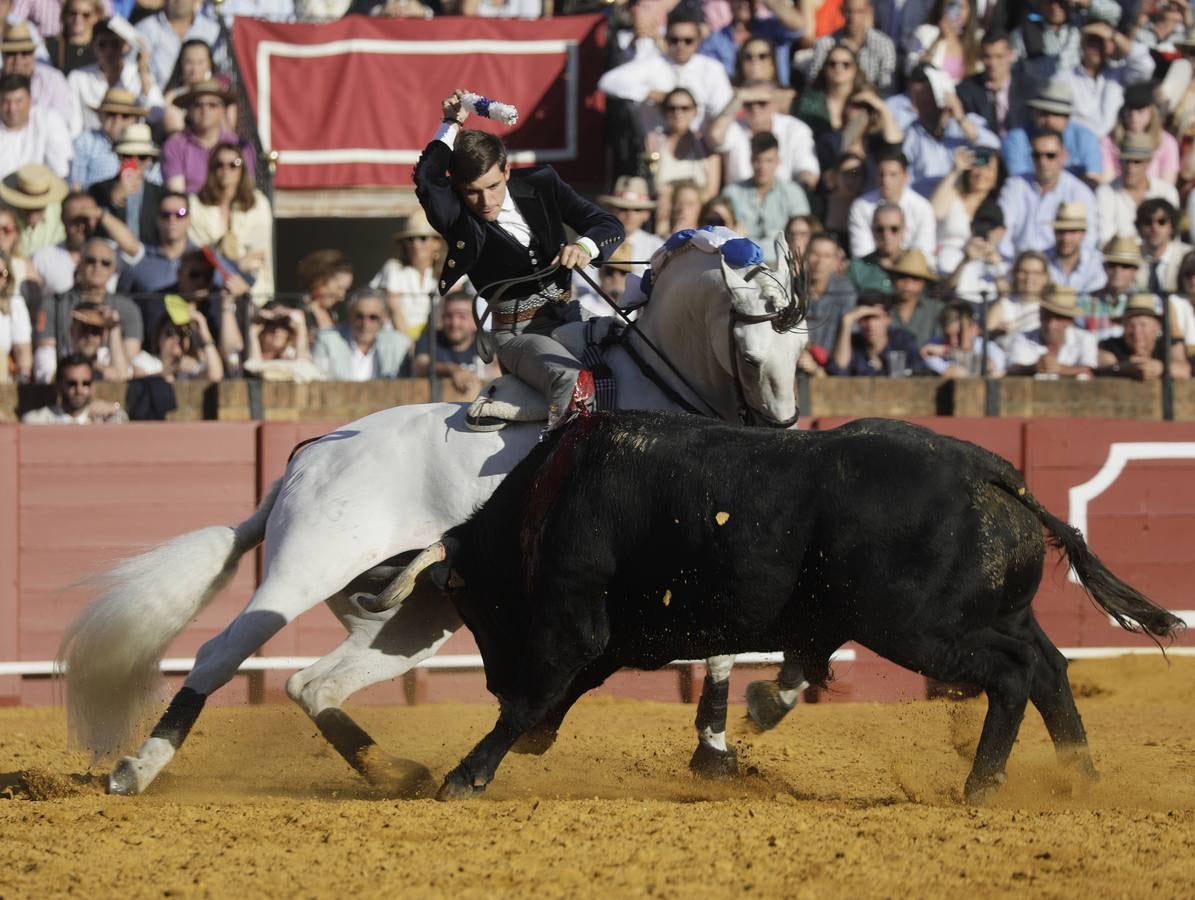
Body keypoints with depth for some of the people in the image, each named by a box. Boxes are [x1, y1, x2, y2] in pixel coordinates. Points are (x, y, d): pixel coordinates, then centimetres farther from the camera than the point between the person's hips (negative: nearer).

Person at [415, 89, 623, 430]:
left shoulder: (541, 187, 5)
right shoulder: (457, 219, -5)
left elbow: (610, 225, 1)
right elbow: (427, 178, -26)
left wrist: (584, 246, -22)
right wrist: (451, 125, -13)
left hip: (568, 315, 6)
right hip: (516, 332, -6)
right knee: (572, 383, -33)